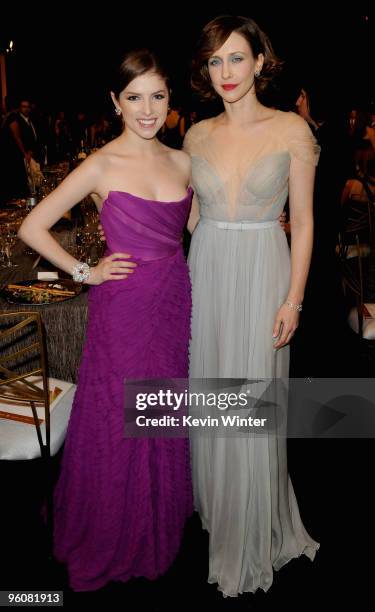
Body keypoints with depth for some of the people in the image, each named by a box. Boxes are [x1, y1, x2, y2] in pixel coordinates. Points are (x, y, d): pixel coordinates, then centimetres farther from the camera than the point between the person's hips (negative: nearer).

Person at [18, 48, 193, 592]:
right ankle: (112, 543, 32)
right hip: (123, 308, -4)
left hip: (175, 303, 5)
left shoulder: (182, 162, 4)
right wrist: (85, 272, -6)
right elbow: (32, 227, -7)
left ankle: (162, 525, 40)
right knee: (118, 426, 8)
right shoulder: (100, 167, -10)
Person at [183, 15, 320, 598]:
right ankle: (212, 501, 36)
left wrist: (293, 299, -9)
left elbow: (304, 222, -5)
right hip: (206, 273, 4)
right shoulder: (198, 135, 6)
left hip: (263, 276, -3)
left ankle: (252, 533, 24)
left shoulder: (292, 129, -5)